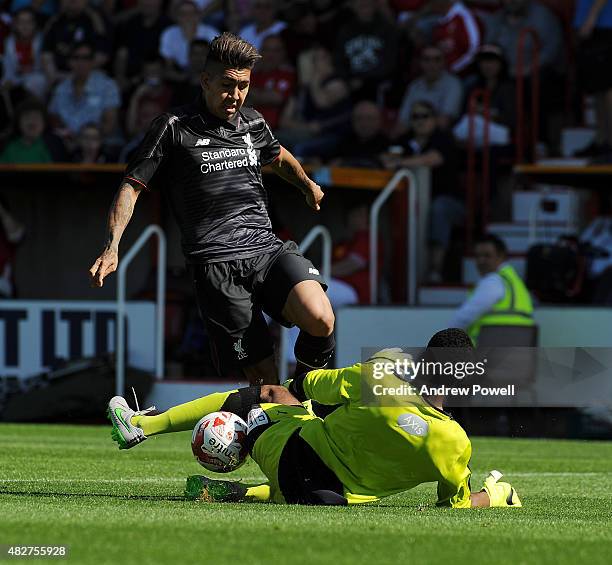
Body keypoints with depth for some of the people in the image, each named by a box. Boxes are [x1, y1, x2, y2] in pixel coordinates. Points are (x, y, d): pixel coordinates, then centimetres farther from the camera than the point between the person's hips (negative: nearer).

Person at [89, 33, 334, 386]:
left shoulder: (253, 123, 18)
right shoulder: (174, 128, 4)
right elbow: (132, 187, 3)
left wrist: (308, 184, 36)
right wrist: (112, 248, -7)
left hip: (267, 248, 4)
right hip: (216, 263, -4)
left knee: (320, 321, -25)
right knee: (263, 377, -12)